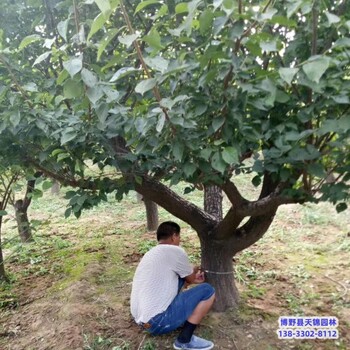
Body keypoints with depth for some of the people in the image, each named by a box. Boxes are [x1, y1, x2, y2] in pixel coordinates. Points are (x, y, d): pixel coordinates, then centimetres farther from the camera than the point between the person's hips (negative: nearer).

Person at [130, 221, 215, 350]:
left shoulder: (152, 253, 16)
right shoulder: (174, 251, -11)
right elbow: (190, 278, 6)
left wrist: (193, 277, 32)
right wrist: (196, 270, 26)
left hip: (141, 319, 9)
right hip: (156, 321, -9)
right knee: (208, 291, -3)